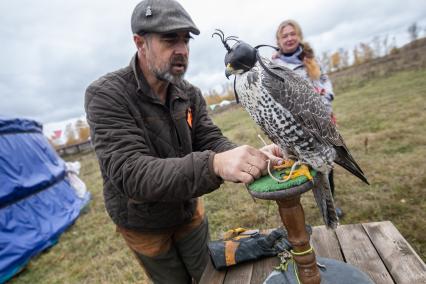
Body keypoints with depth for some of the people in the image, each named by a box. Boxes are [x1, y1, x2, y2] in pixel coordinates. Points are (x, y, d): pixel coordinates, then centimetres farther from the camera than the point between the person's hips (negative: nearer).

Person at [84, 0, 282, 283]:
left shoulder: (190, 94, -7)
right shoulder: (106, 95, -26)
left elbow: (211, 141, -12)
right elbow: (130, 173, -37)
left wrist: (252, 157, -35)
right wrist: (214, 165, -52)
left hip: (189, 211, 4)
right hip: (143, 225, -4)